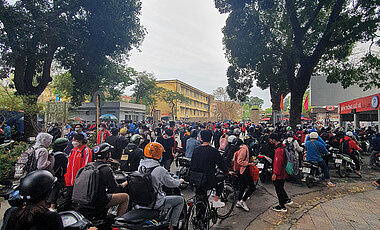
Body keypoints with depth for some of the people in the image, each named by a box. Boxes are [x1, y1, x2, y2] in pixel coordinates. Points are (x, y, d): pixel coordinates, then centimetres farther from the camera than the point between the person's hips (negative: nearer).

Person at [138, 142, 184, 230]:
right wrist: (180, 181, 9)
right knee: (180, 200, 7)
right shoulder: (160, 170, -25)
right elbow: (172, 183, -13)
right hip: (154, 203, -7)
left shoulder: (141, 166, -3)